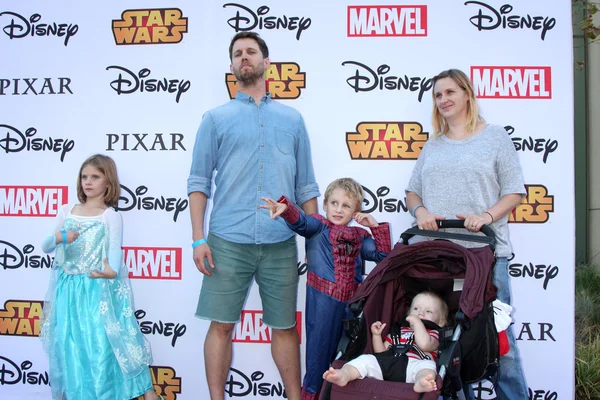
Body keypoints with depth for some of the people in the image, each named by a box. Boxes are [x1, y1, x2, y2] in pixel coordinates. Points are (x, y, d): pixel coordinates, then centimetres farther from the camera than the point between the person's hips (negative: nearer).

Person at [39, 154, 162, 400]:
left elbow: (115, 248, -17)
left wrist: (112, 271, -39)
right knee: (69, 343, 8)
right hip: (68, 288, 4)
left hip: (98, 287, -4)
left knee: (103, 341, -7)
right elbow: (46, 246, 13)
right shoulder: (66, 211, 10)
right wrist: (58, 238, -11)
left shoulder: (110, 216, -3)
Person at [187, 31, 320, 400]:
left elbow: (306, 186, 14)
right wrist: (198, 239, -4)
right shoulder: (216, 118, 10)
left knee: (285, 327, 9)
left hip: (281, 244, 1)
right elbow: (199, 182, 5)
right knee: (222, 326, 2)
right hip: (228, 242, -1)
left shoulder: (292, 118, 14)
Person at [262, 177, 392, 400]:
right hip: (322, 299, -4)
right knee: (320, 344, 1)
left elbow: (384, 255, 14)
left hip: (350, 301, 4)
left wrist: (376, 227, 7)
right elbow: (300, 221, -16)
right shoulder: (318, 226, 4)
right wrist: (285, 208, -38)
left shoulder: (359, 237, 17)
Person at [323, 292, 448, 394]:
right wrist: (377, 335, 16)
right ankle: (344, 374, -49)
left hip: (413, 365, -4)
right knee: (366, 359, -20)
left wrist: (417, 322, 5)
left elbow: (425, 345, -3)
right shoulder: (398, 331, 35)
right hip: (386, 363, 4)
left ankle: (421, 382, -68)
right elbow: (381, 353, 29)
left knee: (428, 365, -35)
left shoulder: (433, 334, 23)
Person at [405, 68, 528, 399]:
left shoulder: (495, 137, 5)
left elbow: (514, 192, 1)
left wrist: (486, 216, -16)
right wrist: (420, 211, -4)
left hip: (485, 251, -4)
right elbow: (412, 192, 17)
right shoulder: (432, 145, 16)